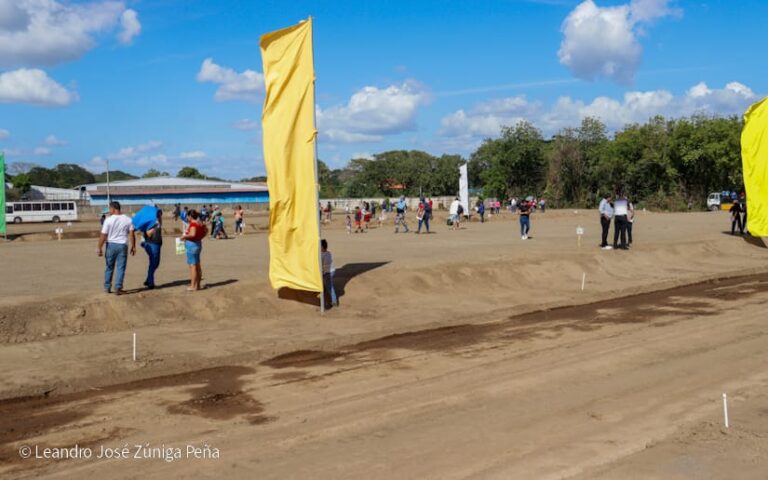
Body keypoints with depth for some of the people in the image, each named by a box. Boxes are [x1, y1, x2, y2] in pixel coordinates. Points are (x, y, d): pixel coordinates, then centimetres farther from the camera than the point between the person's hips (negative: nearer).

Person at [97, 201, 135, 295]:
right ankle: (118, 288, -1)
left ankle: (107, 287, 21)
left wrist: (99, 248, -2)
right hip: (122, 245, 0)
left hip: (111, 245, 0)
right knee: (120, 268, 4)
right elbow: (131, 234, -4)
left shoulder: (108, 220, -8)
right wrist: (133, 247, 4)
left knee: (109, 267, 14)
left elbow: (103, 235, -8)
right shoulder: (128, 219, -1)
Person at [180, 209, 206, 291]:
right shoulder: (200, 223, 8)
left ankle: (193, 286, -2)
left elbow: (192, 234, -32)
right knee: (197, 265, 15)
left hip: (192, 244, -9)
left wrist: (184, 236, -17)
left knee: (192, 265, -5)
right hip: (198, 244, 9)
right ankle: (197, 285, 23)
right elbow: (205, 232, 23)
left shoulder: (193, 224, -18)